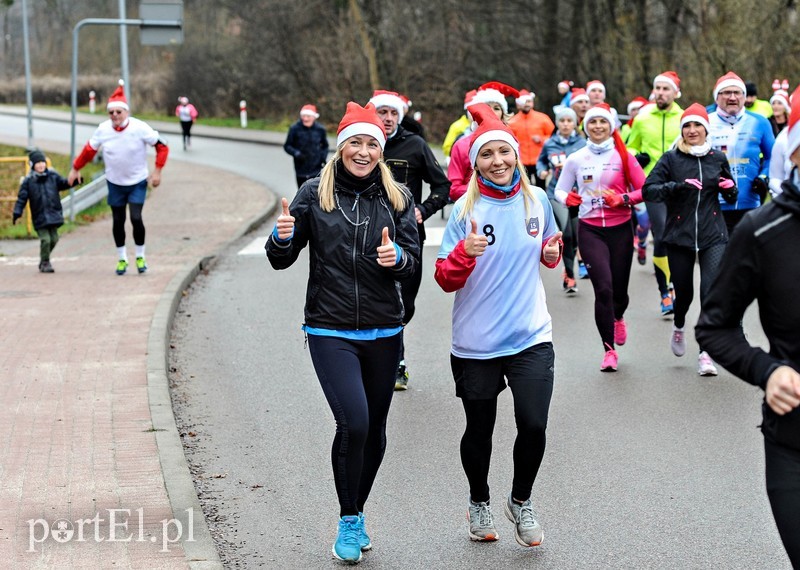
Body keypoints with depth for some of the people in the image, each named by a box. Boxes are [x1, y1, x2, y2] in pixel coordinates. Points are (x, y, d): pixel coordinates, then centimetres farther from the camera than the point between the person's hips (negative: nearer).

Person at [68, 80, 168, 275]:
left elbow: (162, 146, -10)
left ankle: (140, 257, 8)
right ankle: (122, 258, 23)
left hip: (138, 182, -2)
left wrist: (157, 171, -14)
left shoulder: (139, 127, -18)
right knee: (118, 221, 6)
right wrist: (75, 169, 11)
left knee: (136, 218, -12)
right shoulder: (103, 129, -10)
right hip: (115, 183, 2)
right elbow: (89, 150, 5)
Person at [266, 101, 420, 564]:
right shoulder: (315, 194, -1)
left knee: (375, 430, 11)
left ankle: (357, 514, 33)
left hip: (383, 331, 3)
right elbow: (281, 261, 2)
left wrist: (397, 256, -20)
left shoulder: (398, 197, 5)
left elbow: (414, 258, 2)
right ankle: (349, 521, 1)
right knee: (353, 421, -18)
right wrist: (282, 237, -20)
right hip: (330, 331, -3)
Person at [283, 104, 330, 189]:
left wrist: (324, 156, -4)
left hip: (316, 170, 0)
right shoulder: (295, 129, -7)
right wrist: (296, 153, -18)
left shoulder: (320, 129, -1)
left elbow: (325, 146, 14)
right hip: (301, 171, 0)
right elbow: (287, 146, 0)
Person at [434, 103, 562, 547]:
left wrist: (552, 253, -3)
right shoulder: (465, 209, -8)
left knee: (533, 425, -9)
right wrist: (464, 253, -27)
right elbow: (446, 280, -8)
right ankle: (479, 502, 39)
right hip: (476, 344, -1)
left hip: (531, 338, 1)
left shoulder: (536, 199, 1)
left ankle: (521, 501, 19)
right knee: (479, 430, 13)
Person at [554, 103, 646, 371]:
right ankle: (609, 349, -3)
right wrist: (566, 197, -11)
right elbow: (559, 190, 12)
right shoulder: (576, 159, 3)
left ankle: (618, 317, 45)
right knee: (603, 287, -14)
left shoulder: (623, 156, 0)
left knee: (619, 288, 5)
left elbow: (644, 189, 0)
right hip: (590, 230, 0)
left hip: (620, 229, 1)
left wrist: (624, 199, -18)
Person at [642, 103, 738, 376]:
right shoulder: (671, 159, -2)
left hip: (713, 236, 1)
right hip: (679, 236, -1)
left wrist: (729, 188, -6)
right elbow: (648, 190, -11)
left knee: (712, 291, -14)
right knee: (684, 291, 10)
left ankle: (706, 353, -9)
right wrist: (677, 186, -25)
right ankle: (679, 327, 45)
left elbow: (731, 197, 17)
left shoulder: (718, 158, 6)